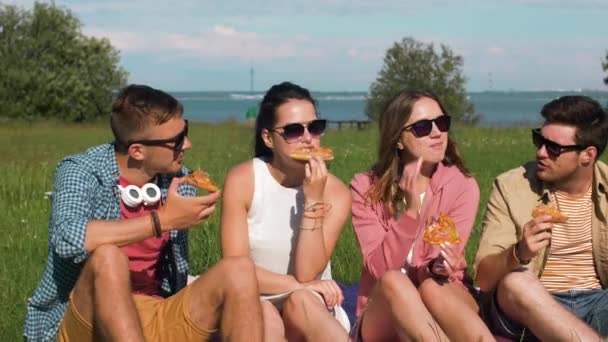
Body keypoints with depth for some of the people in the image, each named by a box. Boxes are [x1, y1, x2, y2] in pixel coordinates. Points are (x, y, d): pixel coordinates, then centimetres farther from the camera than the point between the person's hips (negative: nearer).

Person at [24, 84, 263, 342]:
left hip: (157, 320, 5)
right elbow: (68, 240, -31)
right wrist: (162, 220, -26)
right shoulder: (81, 171, -10)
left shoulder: (179, 182, 5)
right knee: (107, 257, -34)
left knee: (238, 270, -16)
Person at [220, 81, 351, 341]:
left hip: (315, 311, 1)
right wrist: (301, 286, -18)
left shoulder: (335, 192, -7)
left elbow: (307, 273, -15)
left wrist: (314, 200, -22)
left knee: (301, 303, -35)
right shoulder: (242, 181, -9)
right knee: (264, 316, -36)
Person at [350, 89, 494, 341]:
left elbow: (442, 268, -10)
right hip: (382, 318, 0)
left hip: (446, 304, 0)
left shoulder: (462, 185, -2)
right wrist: (411, 211, -25)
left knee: (432, 288, -33)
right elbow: (380, 269, -14)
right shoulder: (366, 188, -4)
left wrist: (441, 267, -35)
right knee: (393, 281, -33)